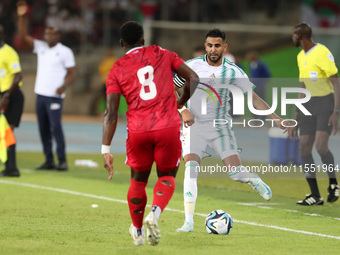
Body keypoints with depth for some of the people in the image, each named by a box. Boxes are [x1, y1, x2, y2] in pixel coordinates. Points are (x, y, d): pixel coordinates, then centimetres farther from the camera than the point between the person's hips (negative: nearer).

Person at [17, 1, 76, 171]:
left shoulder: (65, 52, -3)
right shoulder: (40, 47, 12)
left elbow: (71, 74, -4)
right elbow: (23, 37, 6)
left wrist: (64, 86, -22)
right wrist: (22, 17, -5)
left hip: (54, 96, -6)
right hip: (40, 94, 6)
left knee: (56, 127, -12)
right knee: (44, 129, 6)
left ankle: (62, 161, -9)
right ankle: (49, 161, 10)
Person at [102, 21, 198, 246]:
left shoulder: (117, 70, 7)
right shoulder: (162, 55, 10)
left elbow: (111, 114, -1)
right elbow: (194, 79, 7)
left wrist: (106, 150, -1)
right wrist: (181, 102, 25)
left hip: (138, 131, 1)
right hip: (169, 127, 0)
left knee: (138, 180, 21)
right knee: (167, 177, 16)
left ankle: (138, 232, 32)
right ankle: (155, 212, -13)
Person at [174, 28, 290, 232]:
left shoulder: (233, 71, -3)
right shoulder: (192, 66, -6)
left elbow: (253, 97, 1)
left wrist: (275, 118, -6)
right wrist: (183, 110, -12)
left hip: (221, 126, 1)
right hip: (194, 125, 0)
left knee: (235, 170, -11)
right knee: (191, 166, -20)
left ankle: (254, 179, 28)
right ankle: (189, 221, -16)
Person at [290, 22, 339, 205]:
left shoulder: (323, 53, -16)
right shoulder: (301, 57, 11)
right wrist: (297, 118, 17)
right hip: (311, 105, 8)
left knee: (320, 146, -23)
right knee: (304, 149, -4)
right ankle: (315, 196, 2)